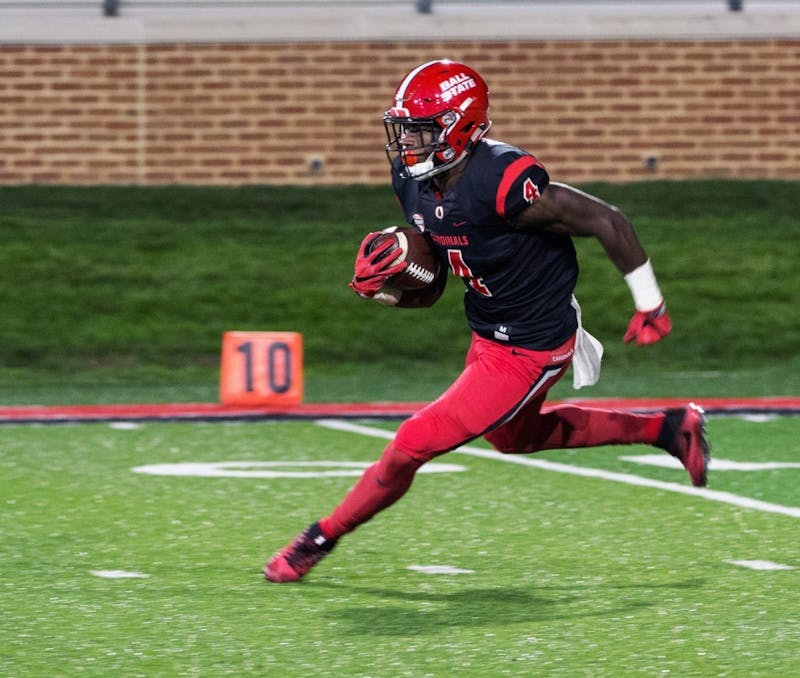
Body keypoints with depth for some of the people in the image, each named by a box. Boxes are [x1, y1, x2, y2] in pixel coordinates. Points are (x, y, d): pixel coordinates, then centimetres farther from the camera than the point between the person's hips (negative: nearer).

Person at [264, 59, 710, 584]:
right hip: (488, 337, 10)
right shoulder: (417, 185, -5)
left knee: (416, 443, -9)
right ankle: (666, 428, 43)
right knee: (516, 438, 34)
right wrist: (388, 289, -18)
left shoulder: (503, 182, -31)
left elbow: (607, 221, -23)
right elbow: (429, 290, 5)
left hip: (530, 350, -10)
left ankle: (322, 538, 12)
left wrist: (651, 306, -14)